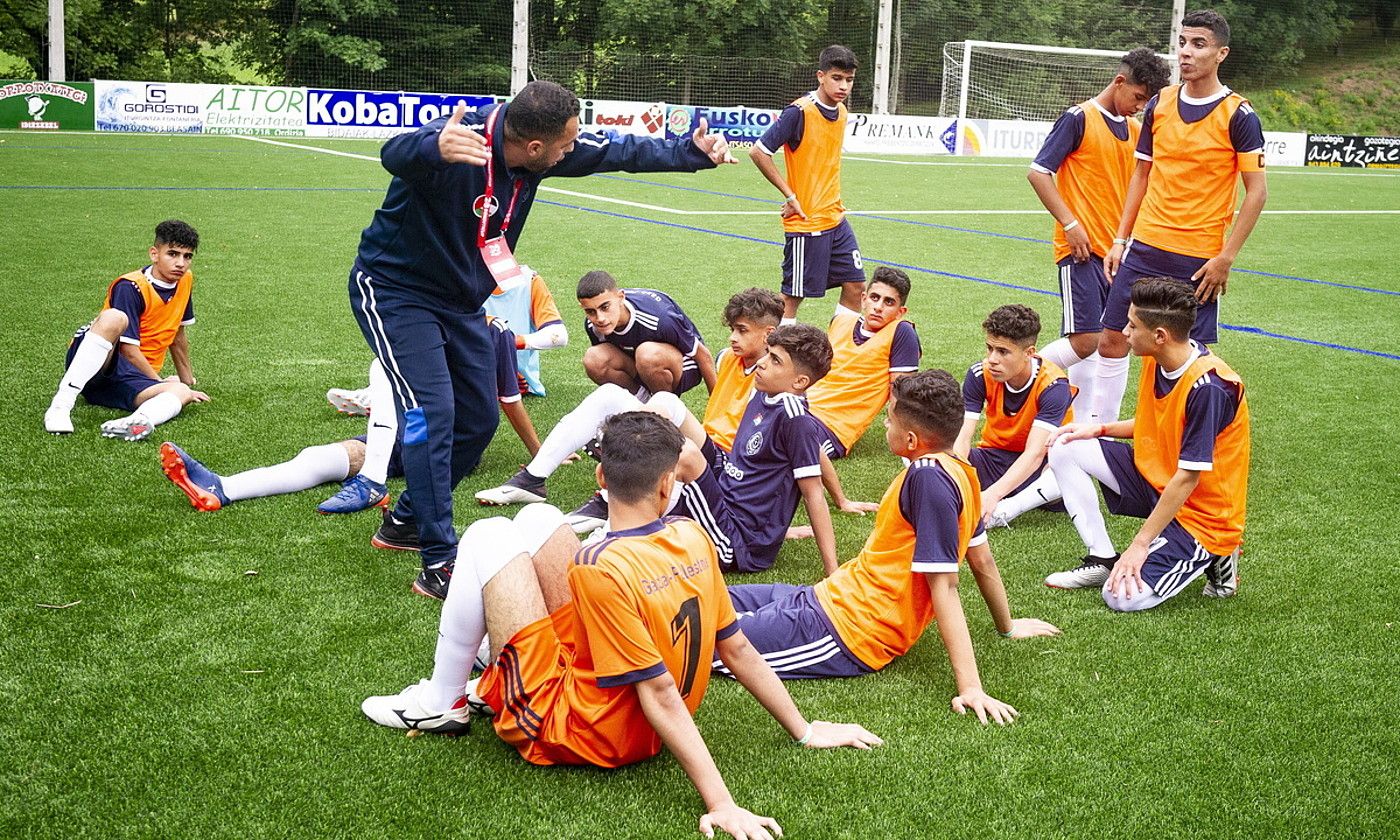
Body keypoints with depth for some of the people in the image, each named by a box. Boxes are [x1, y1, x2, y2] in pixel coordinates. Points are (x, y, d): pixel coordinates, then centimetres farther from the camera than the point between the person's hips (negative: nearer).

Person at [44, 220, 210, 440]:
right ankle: (61, 404, -41)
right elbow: (129, 350, -16)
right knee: (114, 318, -38)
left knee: (182, 393, -25)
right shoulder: (130, 287, -14)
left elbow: (177, 332, 21)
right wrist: (160, 382, -7)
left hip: (130, 381, 6)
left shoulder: (185, 280, 7)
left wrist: (187, 380, 29)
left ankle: (135, 421, -55)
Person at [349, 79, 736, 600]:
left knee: (478, 419, 12)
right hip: (395, 290, -8)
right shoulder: (462, 142, -34)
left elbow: (620, 152, 2)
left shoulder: (544, 151, -13)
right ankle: (440, 563, -13)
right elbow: (396, 155, -56)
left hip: (461, 300, 8)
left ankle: (407, 520, 31)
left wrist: (693, 154, 5)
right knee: (431, 414, -20)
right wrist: (433, 147, -78)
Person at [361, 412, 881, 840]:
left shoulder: (602, 568, -29)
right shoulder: (694, 538, -8)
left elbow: (661, 695, -30)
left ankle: (440, 704, 7)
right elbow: (737, 649, -3)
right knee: (536, 518, 8)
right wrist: (804, 731, 9)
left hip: (573, 731, -7)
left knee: (488, 538, -9)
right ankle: (496, 672, 28)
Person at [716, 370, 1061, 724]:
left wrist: (970, 687, -26)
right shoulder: (959, 472, 5)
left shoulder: (930, 477, -23)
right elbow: (983, 562, 17)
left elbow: (944, 586, -24)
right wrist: (1007, 627, 32)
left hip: (843, 632, -10)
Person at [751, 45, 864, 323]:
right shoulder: (800, 112, -16)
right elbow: (759, 152, -17)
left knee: (855, 285, 8)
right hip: (806, 222, -8)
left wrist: (835, 204, 13)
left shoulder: (842, 111, 8)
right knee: (793, 295, -1)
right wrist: (790, 196, -15)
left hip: (835, 218, 8)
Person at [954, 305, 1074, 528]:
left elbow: (1034, 454, -31)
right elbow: (962, 437, -19)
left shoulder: (1053, 385, -24)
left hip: (1038, 467, -3)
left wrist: (993, 494, -44)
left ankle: (1004, 511, -32)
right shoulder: (980, 375, -14)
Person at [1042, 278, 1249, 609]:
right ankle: (1102, 559, 4)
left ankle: (1213, 558, 3)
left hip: (1200, 512, -8)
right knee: (1065, 449, -2)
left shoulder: (1208, 386, -29)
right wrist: (1101, 429, 1)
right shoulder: (1156, 360, -3)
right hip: (1154, 478, 8)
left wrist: (1140, 544, -23)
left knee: (1123, 596, -21)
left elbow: (1187, 478, -27)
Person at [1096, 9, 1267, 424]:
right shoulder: (1159, 104, 6)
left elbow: (1257, 192, -7)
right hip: (1145, 246, 5)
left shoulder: (1238, 115, -8)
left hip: (1199, 259, -4)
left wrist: (1225, 258, -12)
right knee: (1112, 339, 6)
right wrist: (1120, 241, 9)